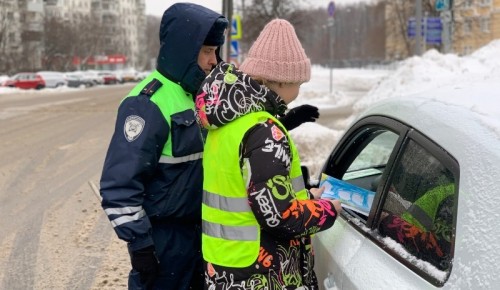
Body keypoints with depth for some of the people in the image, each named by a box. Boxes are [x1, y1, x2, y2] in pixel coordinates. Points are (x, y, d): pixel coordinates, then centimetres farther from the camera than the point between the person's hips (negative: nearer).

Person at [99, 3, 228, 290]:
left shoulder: (197, 94, 8)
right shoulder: (148, 103, -19)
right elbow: (120, 184, -22)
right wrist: (140, 244, -21)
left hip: (199, 230, 8)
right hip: (163, 238, -8)